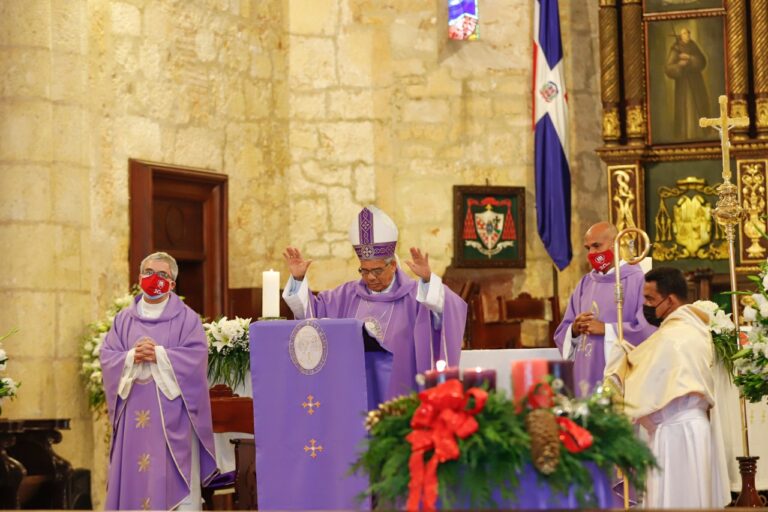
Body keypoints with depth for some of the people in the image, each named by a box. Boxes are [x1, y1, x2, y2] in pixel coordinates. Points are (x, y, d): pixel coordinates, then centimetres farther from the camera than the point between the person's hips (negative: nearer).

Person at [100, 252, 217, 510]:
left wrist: (159, 355, -17)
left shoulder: (186, 318, 4)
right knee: (132, 476, 1)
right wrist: (132, 357, -13)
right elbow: (107, 356, 5)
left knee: (174, 478, -6)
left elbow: (196, 355, -9)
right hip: (134, 414, 3)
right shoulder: (124, 319, 14)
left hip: (171, 414, -3)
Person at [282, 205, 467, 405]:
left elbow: (450, 309, -20)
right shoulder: (348, 294, 11)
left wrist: (427, 280, -37)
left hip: (396, 386, -4)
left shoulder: (413, 294, -5)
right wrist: (299, 279, 1)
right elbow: (312, 310, 15)